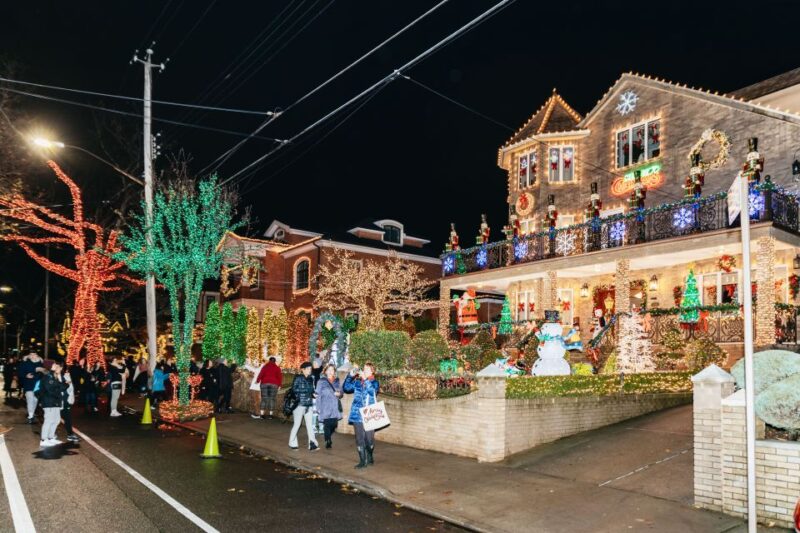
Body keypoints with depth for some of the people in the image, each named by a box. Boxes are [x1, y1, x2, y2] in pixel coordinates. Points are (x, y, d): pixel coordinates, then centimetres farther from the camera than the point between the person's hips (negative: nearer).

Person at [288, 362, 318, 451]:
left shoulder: (310, 379, 12)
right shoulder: (298, 378, -5)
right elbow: (294, 389, -15)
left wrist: (313, 393, -3)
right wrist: (307, 390, -19)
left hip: (309, 404, 5)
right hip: (299, 404, -5)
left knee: (310, 424, -2)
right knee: (297, 424, 6)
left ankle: (312, 444, -5)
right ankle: (292, 443, 22)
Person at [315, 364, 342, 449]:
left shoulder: (337, 381, 13)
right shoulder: (321, 382, 2)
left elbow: (341, 392, 18)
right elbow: (318, 395, 0)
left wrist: (339, 394, -7)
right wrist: (318, 408, -5)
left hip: (335, 407, 3)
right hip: (326, 408, -3)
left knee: (334, 424, 2)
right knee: (327, 424, -11)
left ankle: (329, 439, 26)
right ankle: (328, 441, 0)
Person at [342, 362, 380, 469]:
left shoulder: (374, 382, 1)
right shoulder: (357, 382, 9)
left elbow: (372, 391, -19)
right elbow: (346, 388, 2)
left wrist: (365, 379, -22)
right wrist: (350, 375, -7)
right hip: (357, 415, 2)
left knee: (369, 438, 2)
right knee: (359, 439, 3)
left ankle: (369, 457, 27)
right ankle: (362, 460, 13)